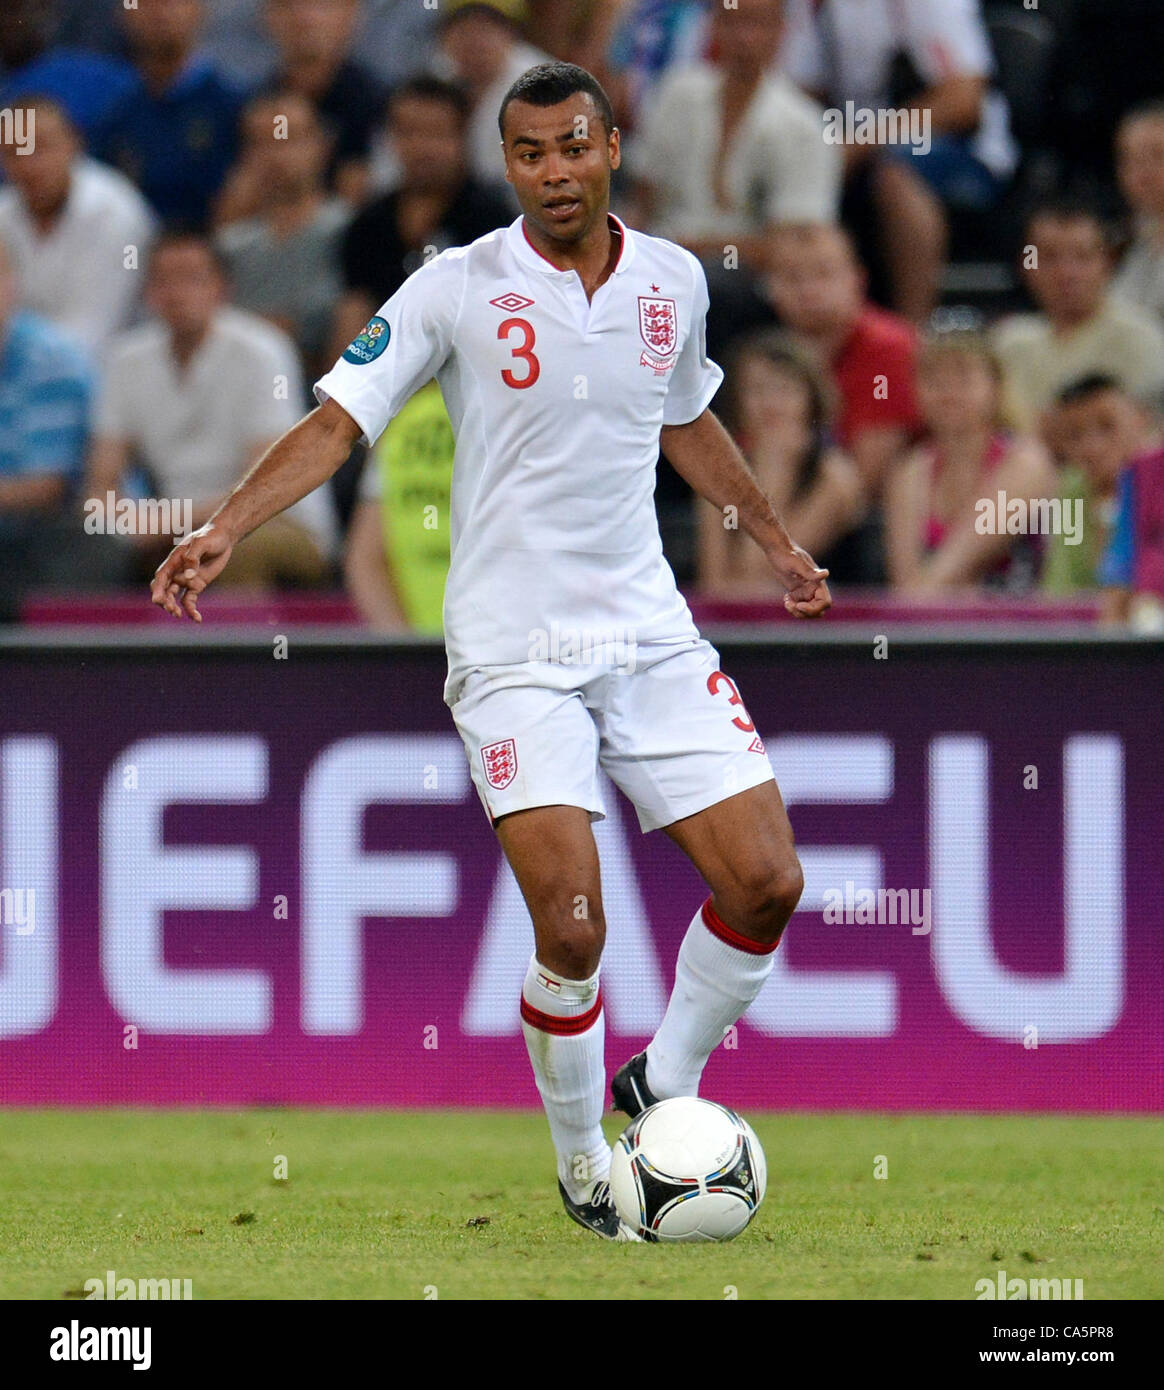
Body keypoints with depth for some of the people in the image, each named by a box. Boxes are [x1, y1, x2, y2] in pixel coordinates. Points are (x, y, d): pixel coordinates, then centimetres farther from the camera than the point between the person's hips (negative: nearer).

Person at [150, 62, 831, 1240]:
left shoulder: (671, 281, 5)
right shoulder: (458, 290, -8)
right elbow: (339, 421, -11)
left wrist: (774, 539, 33)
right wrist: (226, 527, -24)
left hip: (649, 633, 5)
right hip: (513, 650, -4)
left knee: (766, 883, -4)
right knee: (572, 930, -14)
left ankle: (668, 1086, 21)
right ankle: (582, 1165, 10)